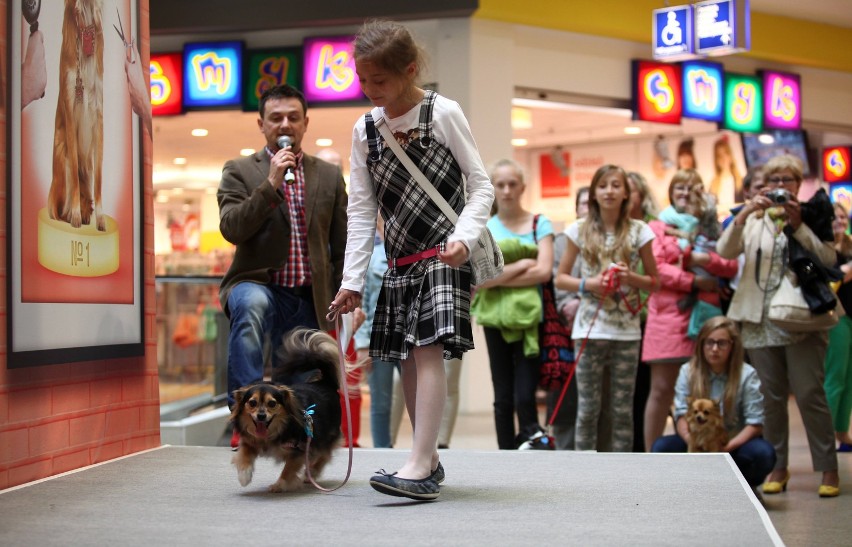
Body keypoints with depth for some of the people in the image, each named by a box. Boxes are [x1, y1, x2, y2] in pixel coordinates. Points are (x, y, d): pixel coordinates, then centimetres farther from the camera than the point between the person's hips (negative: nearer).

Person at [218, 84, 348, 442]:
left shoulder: (329, 176, 14)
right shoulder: (239, 171, 5)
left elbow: (342, 245, 14)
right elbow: (231, 229, -10)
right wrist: (271, 183, -16)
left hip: (309, 299, 4)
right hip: (258, 284, -4)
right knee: (251, 304, -37)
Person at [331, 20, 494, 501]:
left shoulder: (444, 113, -6)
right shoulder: (366, 130, 7)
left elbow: (481, 186, -6)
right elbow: (362, 209, 6)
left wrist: (463, 237, -22)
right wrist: (352, 279, 1)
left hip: (444, 255, -6)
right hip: (400, 260, 6)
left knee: (428, 349, -17)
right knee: (408, 359, 8)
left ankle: (420, 467, -22)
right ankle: (429, 460, 19)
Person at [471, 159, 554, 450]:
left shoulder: (539, 224, 4)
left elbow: (543, 271, -9)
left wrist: (497, 278, -11)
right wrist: (521, 265, -13)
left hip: (530, 319, -2)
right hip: (497, 320, 2)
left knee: (525, 397, -11)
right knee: (503, 398, 7)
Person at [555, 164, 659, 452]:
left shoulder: (639, 231, 2)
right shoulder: (580, 229, 2)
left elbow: (654, 282, 7)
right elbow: (561, 278, 6)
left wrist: (631, 277, -13)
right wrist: (588, 284, -12)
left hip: (626, 331, 0)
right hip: (589, 330, 0)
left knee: (623, 409, 5)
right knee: (587, 408, 2)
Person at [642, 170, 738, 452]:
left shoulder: (711, 226, 16)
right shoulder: (658, 226, 7)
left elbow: (732, 265, 8)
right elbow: (655, 268, -5)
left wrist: (707, 259, -10)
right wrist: (694, 281, -12)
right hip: (668, 314, -3)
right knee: (662, 389, -4)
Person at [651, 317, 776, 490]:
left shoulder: (747, 375, -8)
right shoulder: (688, 371, -3)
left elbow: (755, 423, -13)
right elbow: (681, 417, -10)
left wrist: (728, 446, -28)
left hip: (735, 443, -1)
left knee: (763, 453, -33)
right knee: (661, 448, -25)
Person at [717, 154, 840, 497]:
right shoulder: (754, 219, 13)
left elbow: (829, 259, -8)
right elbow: (725, 251, -3)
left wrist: (797, 226, -16)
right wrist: (743, 215, -17)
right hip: (761, 323, 3)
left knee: (810, 395, -6)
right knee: (771, 397, 6)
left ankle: (828, 468, 2)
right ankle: (778, 466, 15)